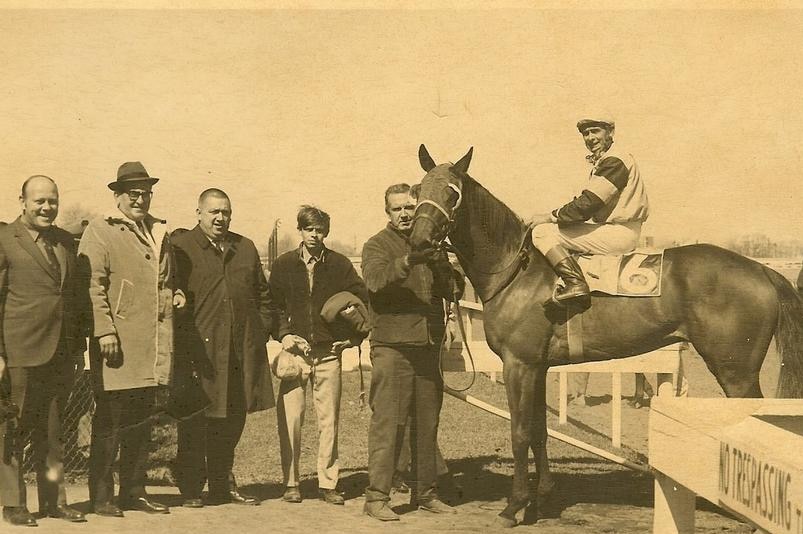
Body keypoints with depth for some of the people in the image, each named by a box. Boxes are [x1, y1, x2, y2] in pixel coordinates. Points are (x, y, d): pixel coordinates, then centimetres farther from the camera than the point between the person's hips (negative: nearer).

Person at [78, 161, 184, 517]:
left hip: (154, 344, 7)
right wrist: (105, 331, -16)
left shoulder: (160, 232, 18)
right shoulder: (99, 231, -3)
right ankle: (101, 497, 5)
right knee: (109, 420, -2)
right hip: (117, 341, -7)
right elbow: (93, 284, -10)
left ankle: (134, 492, 21)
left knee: (141, 420, 12)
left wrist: (174, 296, 10)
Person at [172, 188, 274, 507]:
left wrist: (262, 331, 11)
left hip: (242, 351, 5)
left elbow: (262, 294, 22)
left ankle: (223, 485, 24)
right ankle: (191, 489, 9)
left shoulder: (246, 248, 16)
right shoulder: (180, 248, -1)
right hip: (199, 352, -5)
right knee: (195, 421, -1)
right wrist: (184, 345, -12)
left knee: (232, 420, 11)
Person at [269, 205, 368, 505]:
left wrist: (351, 336, 2)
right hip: (295, 350, 0)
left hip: (329, 353, 0)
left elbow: (361, 300, 9)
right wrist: (283, 334, -3)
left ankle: (328, 483, 9)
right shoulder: (284, 264, 6)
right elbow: (272, 304, 10)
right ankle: (290, 483, 6)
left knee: (329, 420, 2)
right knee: (289, 419, -3)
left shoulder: (339, 264, 5)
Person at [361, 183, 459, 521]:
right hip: (392, 345, -5)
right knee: (387, 422, -7)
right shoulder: (377, 246, 0)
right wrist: (408, 261, -36)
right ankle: (377, 496, -3)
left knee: (427, 423, 11)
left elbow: (451, 290, 14)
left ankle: (425, 492, 20)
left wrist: (443, 269, -8)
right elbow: (376, 279, -20)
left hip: (428, 345, 5)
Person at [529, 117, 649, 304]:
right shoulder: (602, 162, 18)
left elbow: (587, 204, -20)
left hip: (618, 233, -11)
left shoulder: (614, 162, -15)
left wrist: (551, 217, -12)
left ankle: (575, 282, -21)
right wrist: (557, 216, 7)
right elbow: (587, 201, 18)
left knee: (543, 232, -13)